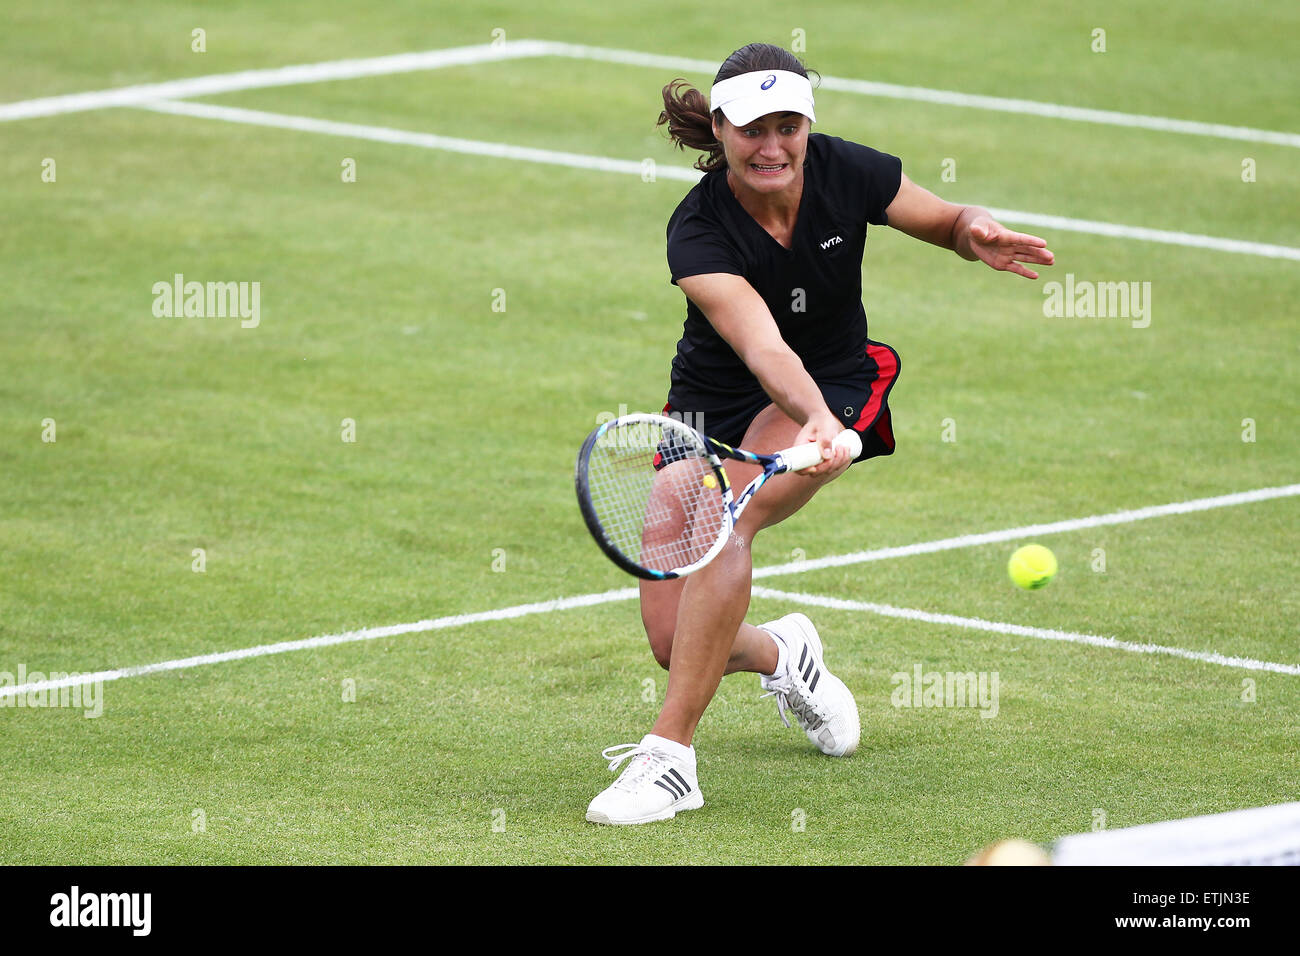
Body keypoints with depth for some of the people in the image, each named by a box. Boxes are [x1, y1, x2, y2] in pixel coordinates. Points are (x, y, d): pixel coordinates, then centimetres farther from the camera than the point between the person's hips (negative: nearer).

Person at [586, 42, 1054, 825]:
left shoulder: (846, 173, -17)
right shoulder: (698, 232, -26)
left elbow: (949, 222, 1)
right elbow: (762, 348, -40)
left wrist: (979, 231, -24)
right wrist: (817, 419, -59)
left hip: (838, 384, 0)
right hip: (715, 402, 0)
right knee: (673, 638, -7)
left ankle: (671, 755, -27)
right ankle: (780, 652, 32)